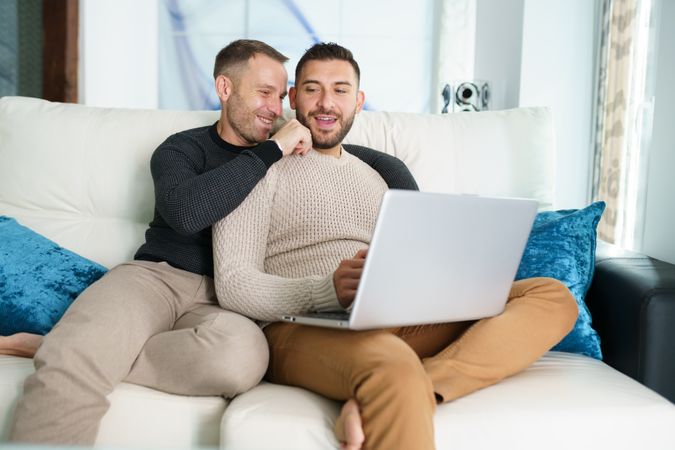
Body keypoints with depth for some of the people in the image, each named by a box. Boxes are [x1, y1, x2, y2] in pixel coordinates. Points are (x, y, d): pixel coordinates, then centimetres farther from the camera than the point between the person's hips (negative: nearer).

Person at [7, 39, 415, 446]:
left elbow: (391, 168, 22)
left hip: (222, 301, 3)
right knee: (70, 368, -39)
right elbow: (185, 213, -15)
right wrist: (270, 151, -14)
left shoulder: (297, 152, 15)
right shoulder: (181, 149, 8)